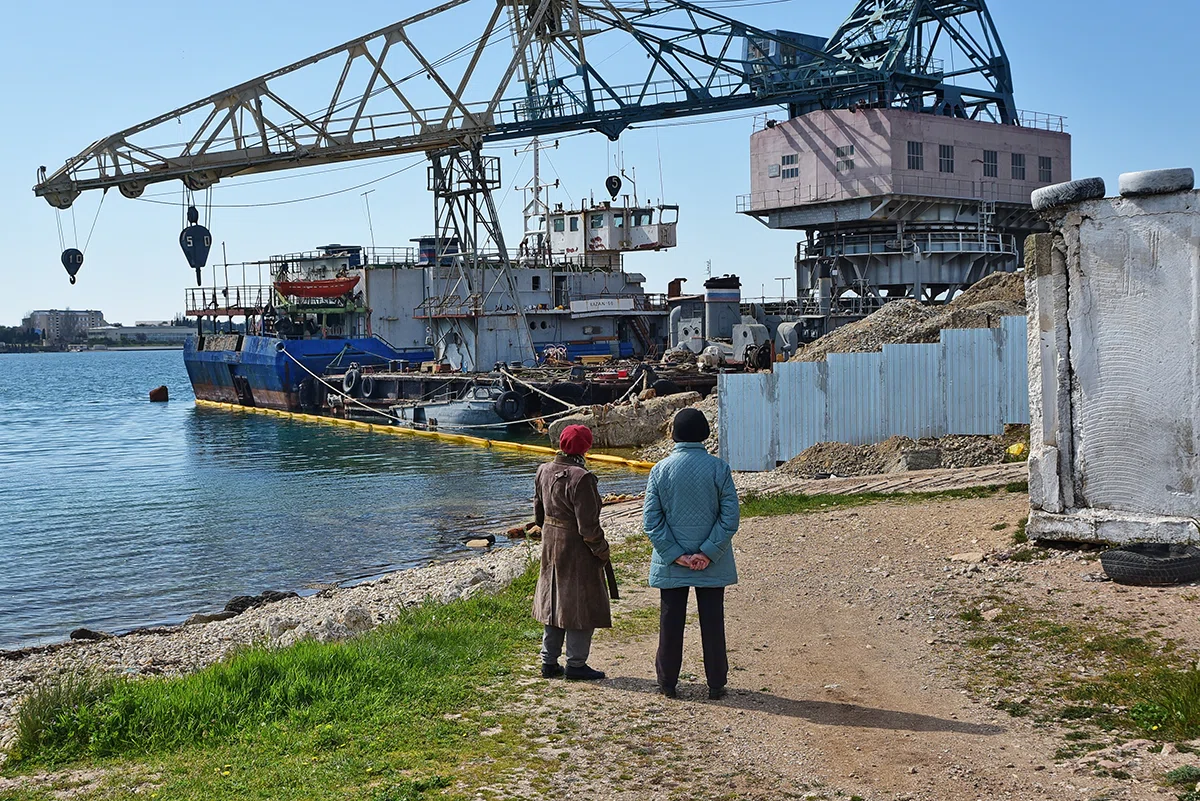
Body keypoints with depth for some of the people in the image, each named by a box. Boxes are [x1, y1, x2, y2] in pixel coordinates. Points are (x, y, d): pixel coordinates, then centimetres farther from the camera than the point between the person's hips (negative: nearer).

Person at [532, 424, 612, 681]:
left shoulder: (544, 471, 2)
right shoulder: (581, 478, -22)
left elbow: (538, 514, 13)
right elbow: (588, 526, -21)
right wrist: (602, 551, -9)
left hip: (551, 546, 8)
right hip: (577, 550, -8)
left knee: (554, 602, 17)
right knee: (581, 605, 4)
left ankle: (549, 662, 25)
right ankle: (576, 664, 11)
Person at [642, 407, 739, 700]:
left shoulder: (660, 470, -5)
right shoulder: (719, 468, -8)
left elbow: (651, 519, -7)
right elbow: (730, 517, -11)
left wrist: (675, 554, -6)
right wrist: (708, 553, -9)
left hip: (671, 566, 1)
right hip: (712, 566, -1)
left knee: (671, 621, 11)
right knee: (712, 622, 9)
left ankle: (668, 683, 19)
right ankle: (716, 684, 15)